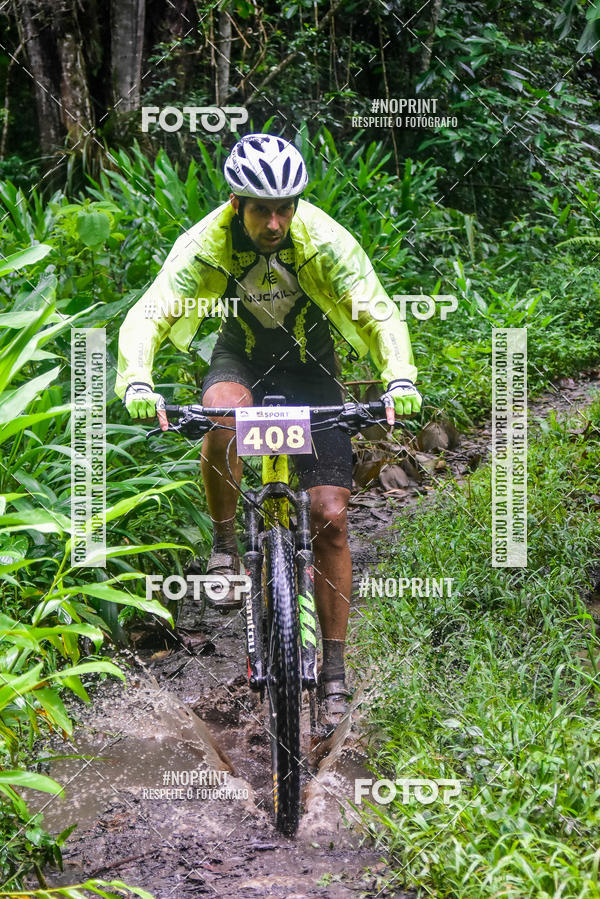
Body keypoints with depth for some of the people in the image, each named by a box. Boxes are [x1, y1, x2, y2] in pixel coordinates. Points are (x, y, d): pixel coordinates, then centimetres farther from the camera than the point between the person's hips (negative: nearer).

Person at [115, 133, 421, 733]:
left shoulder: (326, 242, -27)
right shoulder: (207, 245, -26)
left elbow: (379, 314, -30)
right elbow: (149, 314, -33)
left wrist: (400, 380, -49)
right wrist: (136, 383, -52)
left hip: (310, 367, 0)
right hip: (242, 356, 0)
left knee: (329, 518, -9)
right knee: (221, 414, -38)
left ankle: (334, 671, 0)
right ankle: (225, 545, -14)